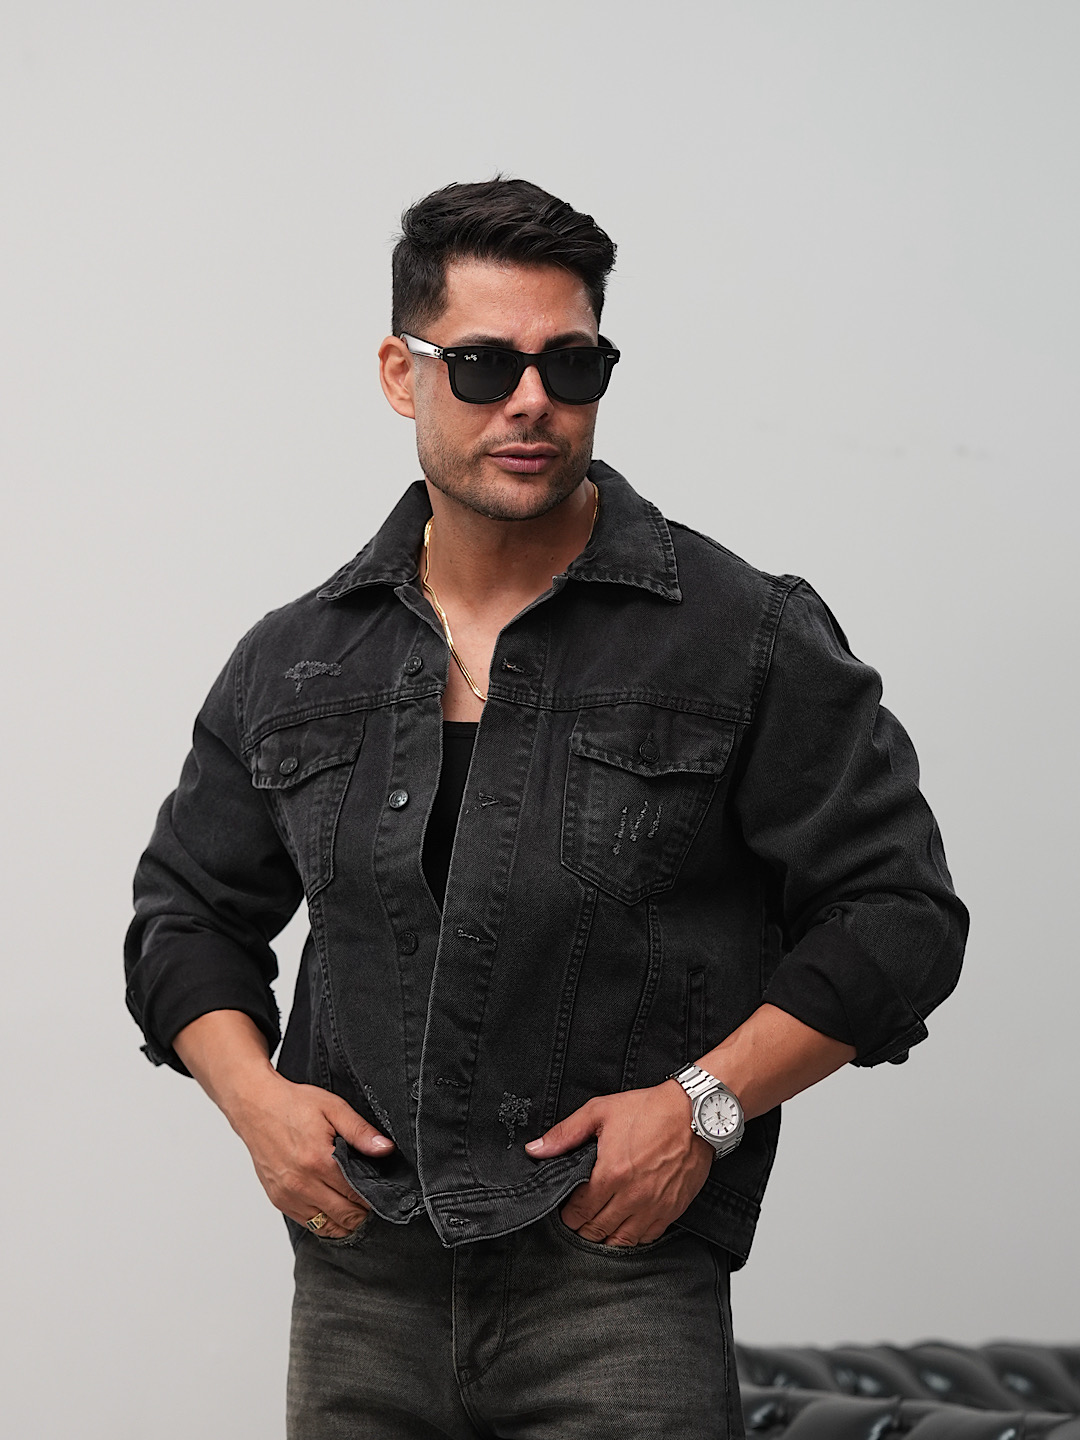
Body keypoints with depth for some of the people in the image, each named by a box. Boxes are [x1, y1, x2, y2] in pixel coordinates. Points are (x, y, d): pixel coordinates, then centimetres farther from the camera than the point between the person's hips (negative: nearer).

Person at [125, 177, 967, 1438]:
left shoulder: (749, 639, -1)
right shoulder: (295, 663, 10)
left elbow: (896, 916, 0)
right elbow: (187, 910, 21)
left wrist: (704, 1104, -10)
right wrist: (253, 1094, 3)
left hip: (620, 1293, -3)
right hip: (360, 1285, 3)